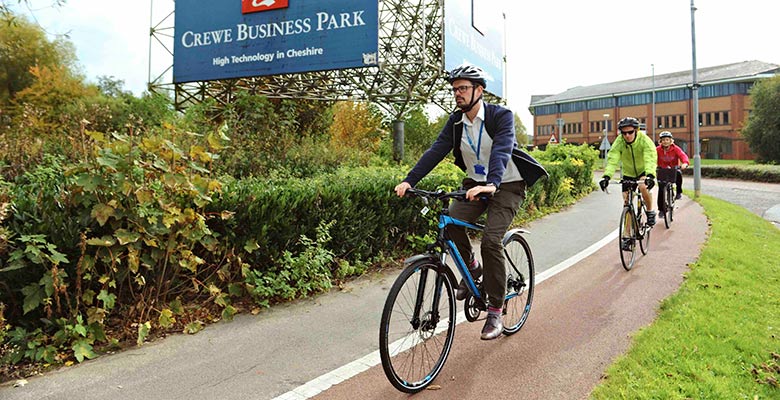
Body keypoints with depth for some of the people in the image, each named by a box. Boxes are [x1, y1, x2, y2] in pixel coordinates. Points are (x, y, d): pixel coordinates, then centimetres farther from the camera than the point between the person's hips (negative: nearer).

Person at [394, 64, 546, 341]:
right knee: (451, 223, -23)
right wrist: (409, 180, -24)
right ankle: (472, 269, 8)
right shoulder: (456, 121, 0)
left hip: (507, 186, -5)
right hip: (476, 183, 5)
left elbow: (502, 150, -32)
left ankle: (495, 313, -8)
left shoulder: (501, 116, -15)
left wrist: (491, 183, -51)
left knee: (490, 240, -22)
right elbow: (436, 151, -11)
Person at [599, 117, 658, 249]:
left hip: (644, 172, -3)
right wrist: (606, 176, -47)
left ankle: (650, 212, -6)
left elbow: (650, 159, -38)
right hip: (628, 174, 3)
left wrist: (650, 176, -55)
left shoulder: (644, 140, -25)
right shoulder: (619, 142, -19)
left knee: (643, 187, -35)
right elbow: (612, 160, -30)